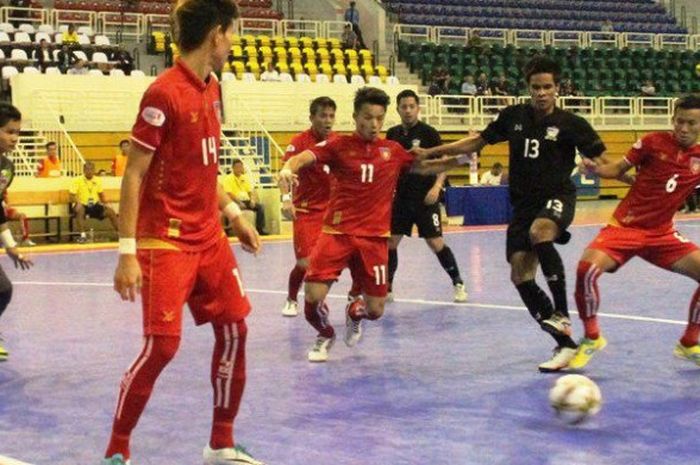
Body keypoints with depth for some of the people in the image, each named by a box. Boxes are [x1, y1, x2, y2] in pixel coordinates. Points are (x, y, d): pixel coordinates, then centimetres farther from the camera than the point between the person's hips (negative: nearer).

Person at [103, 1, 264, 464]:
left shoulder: (212, 89, 9)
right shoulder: (164, 94, -16)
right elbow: (134, 175, -15)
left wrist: (234, 213, 15)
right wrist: (128, 251, -18)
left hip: (210, 236, 8)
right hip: (166, 241, -8)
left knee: (234, 329, 8)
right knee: (163, 344, -10)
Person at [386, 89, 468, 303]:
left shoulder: (428, 132, -6)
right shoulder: (393, 134, 7)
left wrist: (436, 186, -19)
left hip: (425, 199, -4)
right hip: (400, 198, 4)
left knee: (436, 243, -6)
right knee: (390, 242, 1)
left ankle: (458, 284, 10)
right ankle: (386, 288, 13)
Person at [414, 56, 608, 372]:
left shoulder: (570, 124, -5)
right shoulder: (513, 116, 5)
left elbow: (602, 161, -2)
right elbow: (478, 142, 16)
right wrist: (430, 152, 14)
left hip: (557, 197, -4)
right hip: (523, 203, 5)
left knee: (539, 231, -38)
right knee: (520, 277, -5)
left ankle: (562, 313, -29)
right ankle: (564, 344, 5)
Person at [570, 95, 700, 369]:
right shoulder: (654, 142, -8)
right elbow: (619, 169, 1)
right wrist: (595, 169, -17)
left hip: (662, 234, 4)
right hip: (625, 226, -3)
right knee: (587, 268, -28)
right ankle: (591, 338, -3)